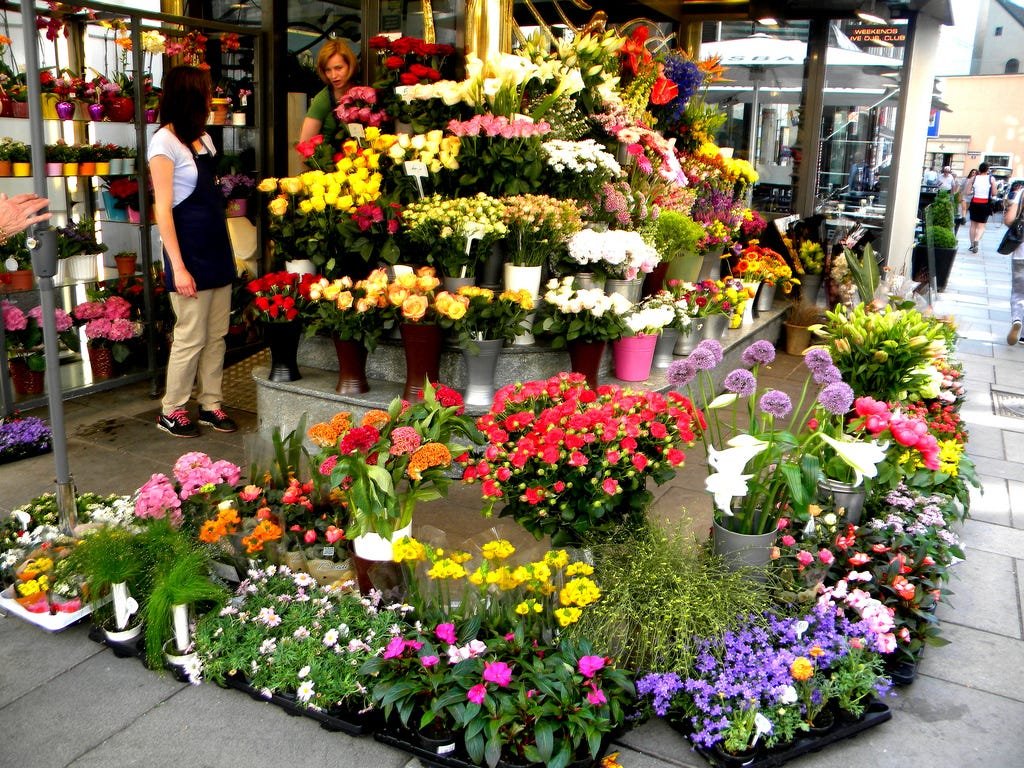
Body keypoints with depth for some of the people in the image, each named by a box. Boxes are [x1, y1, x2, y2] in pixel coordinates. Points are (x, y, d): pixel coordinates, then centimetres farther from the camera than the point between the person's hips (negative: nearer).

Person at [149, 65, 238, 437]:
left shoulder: (203, 138, 14)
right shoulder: (164, 142, -9)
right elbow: (163, 209, -13)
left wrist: (228, 251, 12)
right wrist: (178, 267, -17)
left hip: (217, 246, 8)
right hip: (191, 252, -7)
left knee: (217, 335, 10)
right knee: (191, 337, -1)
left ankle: (210, 404, 21)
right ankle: (171, 411, 13)